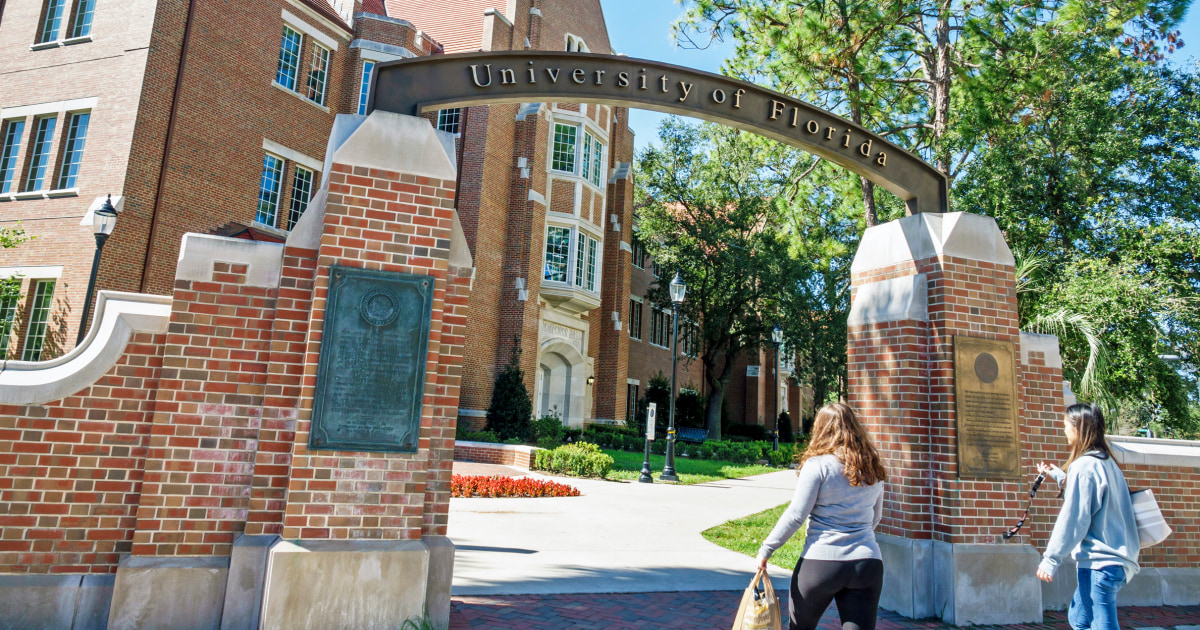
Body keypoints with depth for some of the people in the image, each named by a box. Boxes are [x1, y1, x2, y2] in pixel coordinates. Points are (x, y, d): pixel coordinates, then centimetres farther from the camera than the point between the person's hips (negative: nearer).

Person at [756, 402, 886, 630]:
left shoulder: (818, 465, -8)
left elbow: (796, 515, -10)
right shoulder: (873, 469, 8)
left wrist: (766, 549, -2)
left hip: (821, 562, -4)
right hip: (868, 563, 4)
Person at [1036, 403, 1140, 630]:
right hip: (1118, 560, 10)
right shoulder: (1107, 462, 12)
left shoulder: (1084, 465, -15)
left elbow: (1073, 519, -17)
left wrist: (1051, 559, -13)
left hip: (1099, 563, -10)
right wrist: (1056, 473, 34)